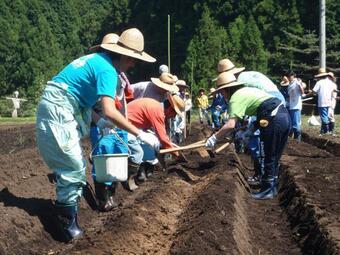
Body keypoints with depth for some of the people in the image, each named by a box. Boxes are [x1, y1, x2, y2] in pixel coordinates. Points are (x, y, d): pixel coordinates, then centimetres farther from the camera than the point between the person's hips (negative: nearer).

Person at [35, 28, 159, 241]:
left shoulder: (97, 60, 14)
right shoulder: (107, 69, -16)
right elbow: (110, 111, -28)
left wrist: (99, 122, 12)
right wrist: (140, 134, -23)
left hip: (59, 108, 10)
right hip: (58, 111, -10)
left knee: (75, 164, 18)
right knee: (73, 167, -5)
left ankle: (69, 208, 29)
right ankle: (68, 224, 3)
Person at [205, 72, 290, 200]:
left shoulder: (235, 98, -6)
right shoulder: (245, 90, 21)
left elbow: (230, 125, -17)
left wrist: (214, 138, -10)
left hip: (275, 120, -9)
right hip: (284, 115, 9)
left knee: (269, 158, 5)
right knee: (274, 157, 19)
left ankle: (267, 190, 15)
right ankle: (272, 187, 29)